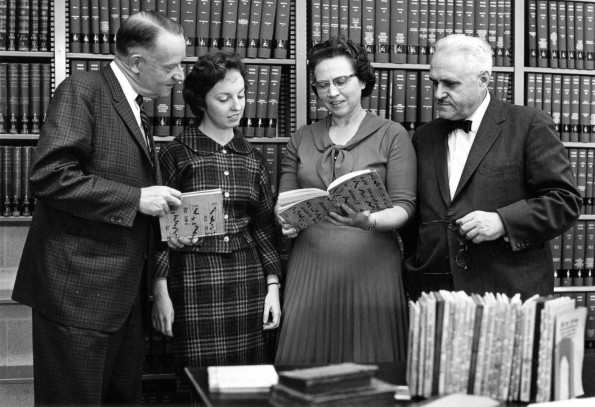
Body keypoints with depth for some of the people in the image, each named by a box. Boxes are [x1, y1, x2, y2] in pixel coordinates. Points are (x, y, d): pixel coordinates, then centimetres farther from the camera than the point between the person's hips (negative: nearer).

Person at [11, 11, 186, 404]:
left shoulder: (134, 108, 17)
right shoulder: (82, 91, -10)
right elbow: (50, 177, -20)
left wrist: (165, 213, 7)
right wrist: (135, 198, -19)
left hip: (124, 293, 8)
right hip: (78, 291, -8)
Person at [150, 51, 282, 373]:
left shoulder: (252, 159, 10)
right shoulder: (176, 154, -1)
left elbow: (263, 227, 13)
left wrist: (273, 286, 6)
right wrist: (160, 292, -5)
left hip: (247, 278, 4)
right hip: (194, 280, -3)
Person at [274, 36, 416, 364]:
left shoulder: (392, 135, 4)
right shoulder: (301, 139, 13)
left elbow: (404, 206, -2)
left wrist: (371, 221, -22)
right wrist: (286, 221, -6)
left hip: (369, 267, -2)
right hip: (310, 268, 3)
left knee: (369, 370, 0)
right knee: (305, 367, 2)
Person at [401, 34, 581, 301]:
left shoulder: (529, 125, -1)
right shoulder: (423, 138, 13)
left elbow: (566, 200, -4)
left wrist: (503, 221, -17)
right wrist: (412, 281, 6)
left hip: (511, 289, -3)